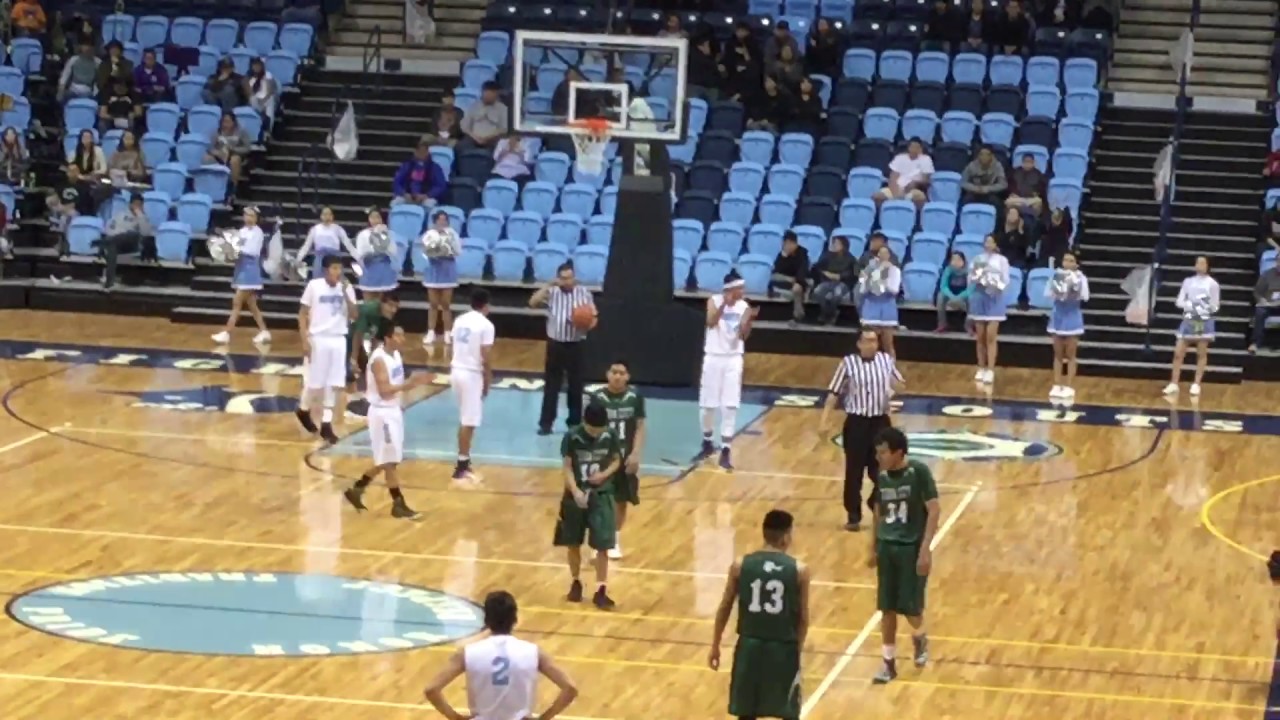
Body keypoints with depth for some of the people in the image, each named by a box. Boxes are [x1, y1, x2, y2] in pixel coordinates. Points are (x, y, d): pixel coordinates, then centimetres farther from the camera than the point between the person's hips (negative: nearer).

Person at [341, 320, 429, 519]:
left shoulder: (395, 355, 8)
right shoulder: (379, 359, -20)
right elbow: (384, 390, -25)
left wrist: (415, 382, -1)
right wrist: (409, 383, -29)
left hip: (394, 411, 9)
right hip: (382, 413, -9)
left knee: (386, 461, 16)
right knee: (390, 461, -1)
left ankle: (356, 490, 28)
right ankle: (398, 504, 6)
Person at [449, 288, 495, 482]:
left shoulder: (460, 320, 10)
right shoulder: (486, 325, -11)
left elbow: (456, 349, 14)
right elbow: (486, 357, -13)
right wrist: (487, 382, -4)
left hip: (456, 371, 7)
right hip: (472, 374, -7)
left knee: (465, 420, 19)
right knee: (469, 422, -2)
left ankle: (464, 460, 26)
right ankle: (461, 467, -1)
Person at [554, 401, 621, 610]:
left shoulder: (610, 436, -7)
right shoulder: (572, 437, -13)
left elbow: (616, 460, 7)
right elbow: (567, 467, -11)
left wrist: (604, 474, -14)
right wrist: (575, 491, -25)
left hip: (601, 496, 0)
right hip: (576, 496, 0)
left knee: (602, 545, -5)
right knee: (573, 544, 12)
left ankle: (601, 590, 1)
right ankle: (576, 583, 33)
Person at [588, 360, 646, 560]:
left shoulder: (635, 397, -4)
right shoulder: (597, 398, -9)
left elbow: (640, 427, 0)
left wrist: (635, 454, -9)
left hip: (625, 457, 2)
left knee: (622, 501, 12)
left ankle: (616, 540, 28)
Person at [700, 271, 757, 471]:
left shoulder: (743, 306, -1)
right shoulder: (714, 301, -8)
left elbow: (743, 336, -5)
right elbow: (711, 322, -26)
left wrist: (749, 320, -22)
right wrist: (724, 304, -35)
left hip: (733, 359, 1)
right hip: (713, 357, -1)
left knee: (730, 406, -6)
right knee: (708, 404, 7)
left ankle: (725, 451, -5)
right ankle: (707, 443, 29)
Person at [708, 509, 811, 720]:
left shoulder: (740, 565, -2)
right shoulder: (799, 570, -5)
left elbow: (724, 608, 5)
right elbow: (803, 617, 0)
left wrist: (715, 646, 16)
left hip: (750, 644, 2)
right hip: (783, 647, -1)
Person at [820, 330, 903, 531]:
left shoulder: (886, 360, 2)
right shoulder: (849, 362, -8)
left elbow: (899, 384, 15)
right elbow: (834, 393, -6)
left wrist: (897, 386, -10)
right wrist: (824, 420, -12)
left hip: (880, 422, 2)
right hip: (856, 422, -2)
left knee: (882, 469, 7)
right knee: (854, 472, 3)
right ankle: (853, 516, 14)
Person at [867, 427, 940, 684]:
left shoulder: (919, 472, -15)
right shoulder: (882, 476, 3)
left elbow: (934, 510, -15)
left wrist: (925, 549, -20)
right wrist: (874, 547, 16)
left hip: (912, 547, -5)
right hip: (887, 547, 5)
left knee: (910, 606, -1)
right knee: (887, 608, 6)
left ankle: (920, 637, 32)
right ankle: (889, 662, 17)